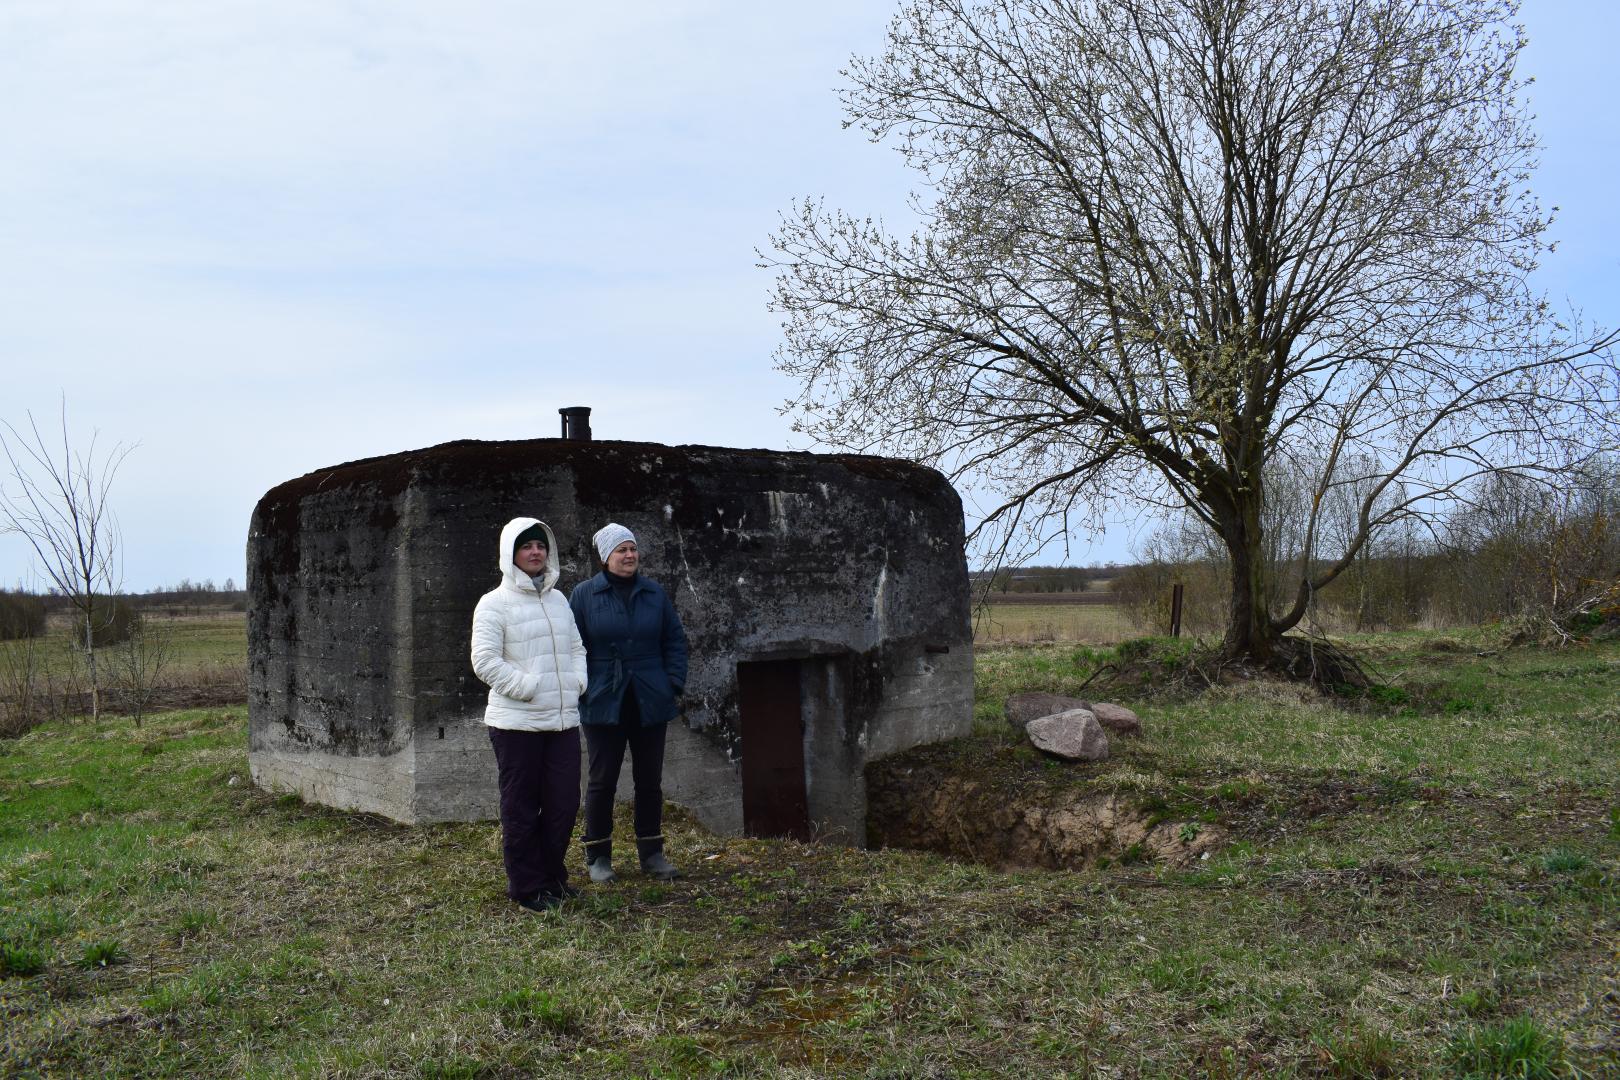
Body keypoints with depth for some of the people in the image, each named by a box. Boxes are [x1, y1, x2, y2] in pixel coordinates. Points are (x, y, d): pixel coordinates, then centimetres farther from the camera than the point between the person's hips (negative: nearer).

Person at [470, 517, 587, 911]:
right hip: (517, 723, -6)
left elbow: (577, 647, 22)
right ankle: (527, 886, 16)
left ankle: (552, 875, 27)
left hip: (563, 720, 6)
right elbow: (485, 660, -12)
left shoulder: (558, 599, 15)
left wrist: (576, 681, 4)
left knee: (564, 804, 10)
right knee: (521, 808, 3)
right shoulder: (494, 603, -6)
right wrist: (529, 687, -15)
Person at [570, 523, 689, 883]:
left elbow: (674, 641, 10)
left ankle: (651, 852, 21)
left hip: (649, 703, 3)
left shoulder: (655, 594, 6)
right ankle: (597, 856, 16)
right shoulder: (585, 594, -2)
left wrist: (675, 685, 1)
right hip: (604, 703, -3)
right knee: (601, 781, 4)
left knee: (650, 780, 10)